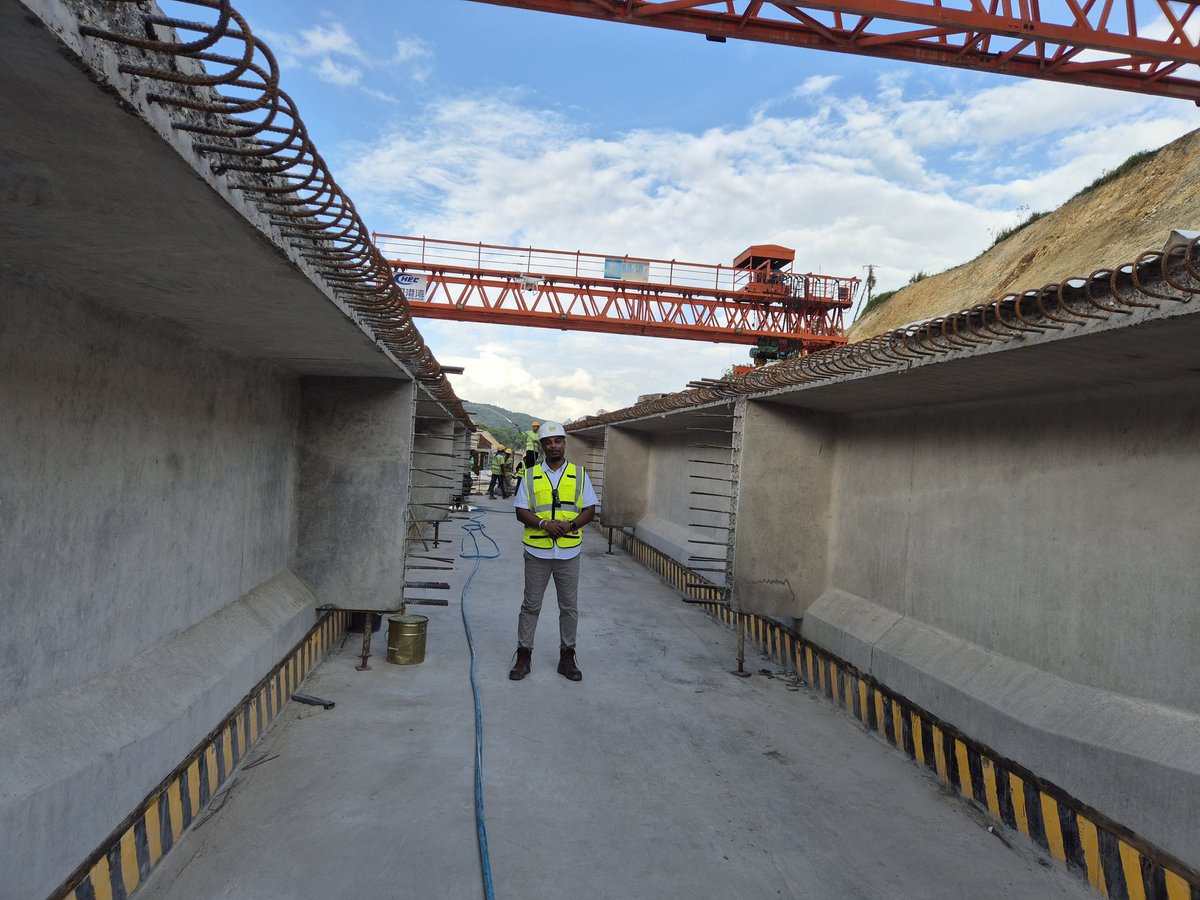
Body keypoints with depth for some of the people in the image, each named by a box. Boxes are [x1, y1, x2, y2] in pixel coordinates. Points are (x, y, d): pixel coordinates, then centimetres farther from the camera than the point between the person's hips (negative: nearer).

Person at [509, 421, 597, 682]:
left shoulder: (579, 474, 5)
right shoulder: (531, 475, 3)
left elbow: (590, 510, 3)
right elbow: (521, 511, -1)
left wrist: (571, 524, -15)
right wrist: (544, 524, -18)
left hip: (568, 552, 1)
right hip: (537, 551, 0)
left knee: (569, 607, 8)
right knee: (531, 606, 8)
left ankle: (567, 657, 21)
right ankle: (523, 656, 18)